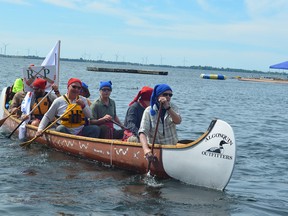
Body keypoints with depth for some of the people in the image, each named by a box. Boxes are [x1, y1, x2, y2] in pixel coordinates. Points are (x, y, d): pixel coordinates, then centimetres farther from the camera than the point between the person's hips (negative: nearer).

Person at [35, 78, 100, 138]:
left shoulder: (83, 100, 11)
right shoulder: (59, 101, 2)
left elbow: (90, 116, 4)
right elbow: (47, 117, 4)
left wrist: (83, 106, -12)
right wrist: (40, 129, -9)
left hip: (80, 132, 3)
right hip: (65, 132, -2)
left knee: (95, 129, -20)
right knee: (60, 128, -34)